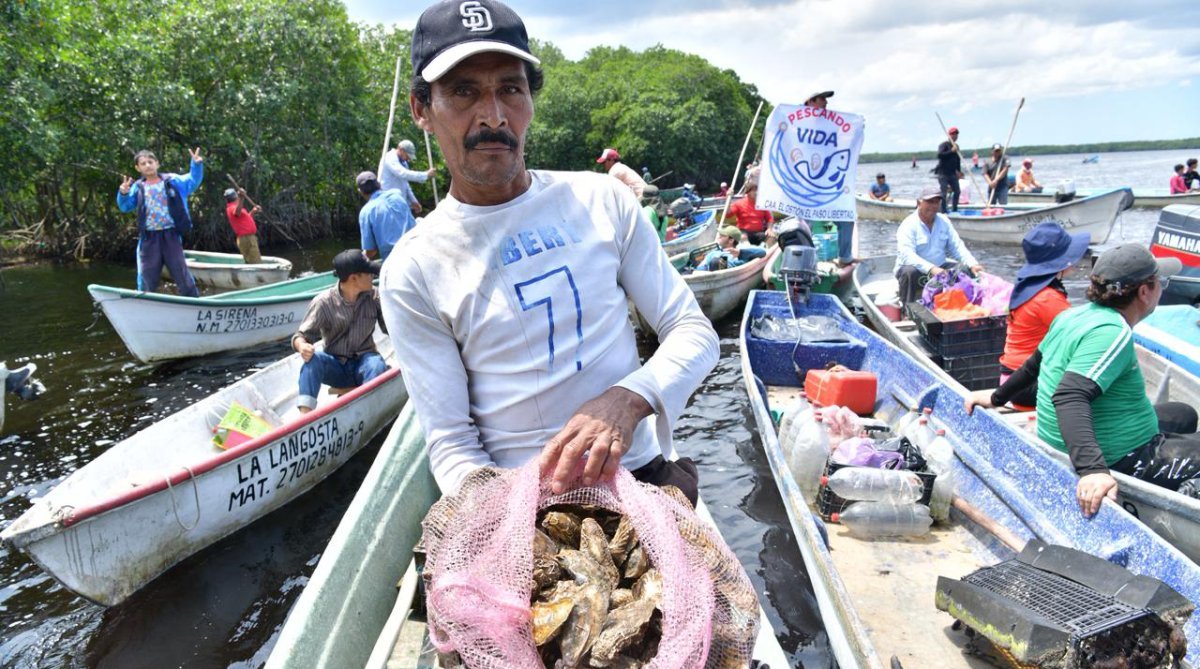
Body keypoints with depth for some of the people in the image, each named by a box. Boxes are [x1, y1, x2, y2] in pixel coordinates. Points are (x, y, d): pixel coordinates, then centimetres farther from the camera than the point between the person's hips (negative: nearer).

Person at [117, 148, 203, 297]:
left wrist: (197, 165, -24)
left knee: (181, 272, 3)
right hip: (149, 238, 2)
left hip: (171, 235, -2)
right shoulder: (137, 187, 8)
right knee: (147, 277, 9)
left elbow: (192, 181, -5)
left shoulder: (172, 181, 4)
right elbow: (125, 207, 5)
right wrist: (123, 194, -17)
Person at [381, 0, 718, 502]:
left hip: (642, 473, 2)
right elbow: (451, 442, -3)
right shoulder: (412, 272, -2)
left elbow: (695, 333, 4)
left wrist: (629, 399, -16)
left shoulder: (603, 200, 4)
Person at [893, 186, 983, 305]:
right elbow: (907, 255, -29)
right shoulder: (909, 225, -15)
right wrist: (931, 268, -43)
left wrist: (972, 264, -15)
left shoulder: (944, 221, 5)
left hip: (939, 268, 6)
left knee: (965, 270, -12)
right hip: (917, 270, -6)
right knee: (909, 272, -38)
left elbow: (957, 247, 4)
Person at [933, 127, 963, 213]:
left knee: (957, 191, 9)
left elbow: (958, 160, 22)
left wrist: (959, 171, 18)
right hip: (943, 173, -8)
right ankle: (944, 212, -3)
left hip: (952, 173, 8)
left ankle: (954, 210, 23)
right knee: (944, 193, -10)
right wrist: (951, 151, -28)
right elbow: (939, 155, -26)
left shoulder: (956, 146, 15)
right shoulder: (944, 145, -8)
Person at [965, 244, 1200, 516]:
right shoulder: (1113, 333, -24)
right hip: (1117, 462, -10)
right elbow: (1070, 397, -37)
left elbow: (1034, 366, 14)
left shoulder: (1075, 314, 1)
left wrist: (997, 397, 28)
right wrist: (1093, 468, -47)